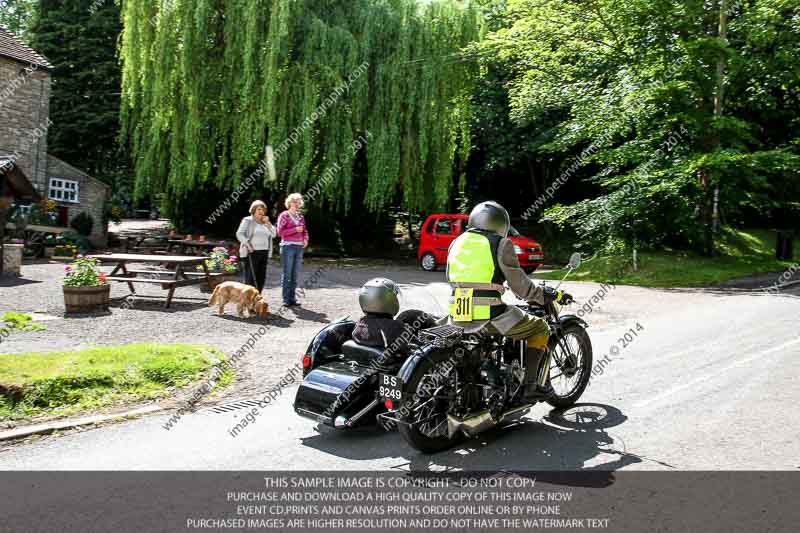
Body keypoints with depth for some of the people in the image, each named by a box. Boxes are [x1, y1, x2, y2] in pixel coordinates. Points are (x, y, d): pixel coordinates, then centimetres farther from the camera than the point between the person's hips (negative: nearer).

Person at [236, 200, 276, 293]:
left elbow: (274, 234, 10)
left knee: (261, 278, 6)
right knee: (251, 278, -9)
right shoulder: (248, 220, 1)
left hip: (264, 253, 6)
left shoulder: (265, 222, 18)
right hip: (251, 253, -6)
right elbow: (239, 234, -7)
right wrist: (247, 244, -19)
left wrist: (268, 223, -2)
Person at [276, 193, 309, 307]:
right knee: (287, 274, -5)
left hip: (299, 247, 6)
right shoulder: (284, 215, 0)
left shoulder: (300, 217, 17)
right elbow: (280, 231, -8)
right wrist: (295, 229, -14)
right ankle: (286, 300, -2)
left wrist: (305, 239, 1)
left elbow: (305, 231, 22)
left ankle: (292, 298, 12)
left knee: (295, 275, 6)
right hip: (288, 247, -6)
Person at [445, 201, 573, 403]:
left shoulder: (456, 243, 13)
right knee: (539, 328, 15)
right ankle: (532, 386, 9)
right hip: (488, 316, -6)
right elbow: (520, 286, -7)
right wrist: (549, 295, 8)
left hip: (458, 317, 7)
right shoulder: (501, 244, -5)